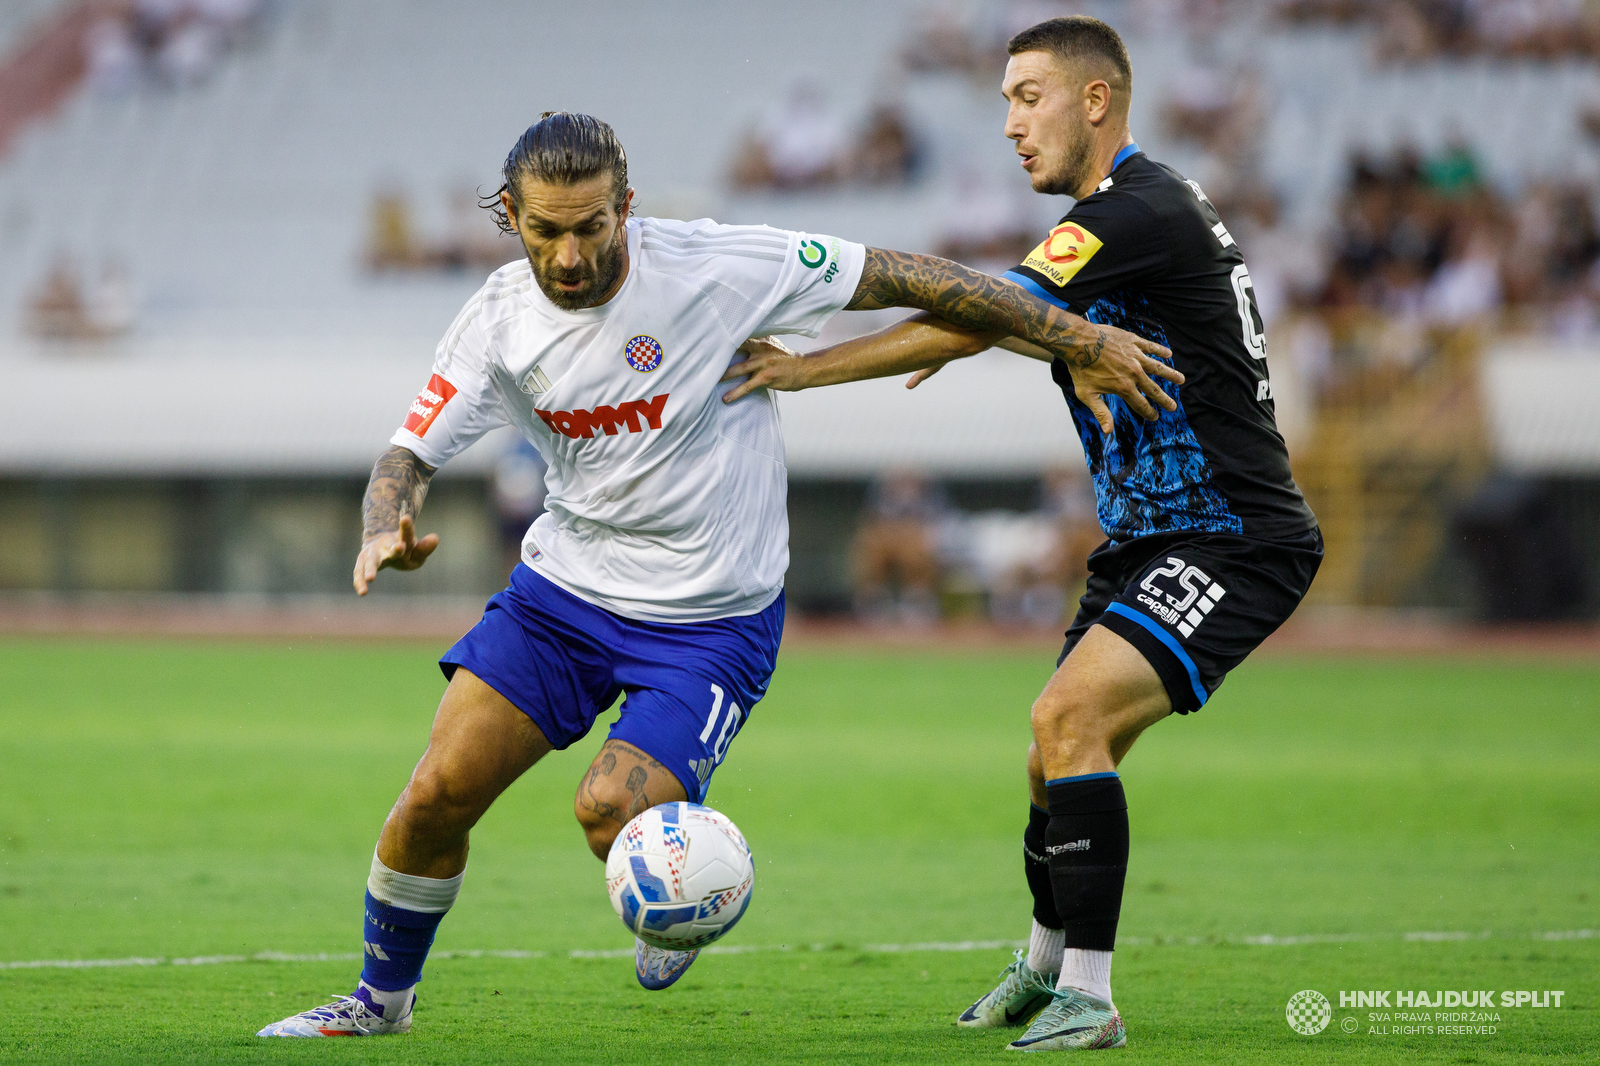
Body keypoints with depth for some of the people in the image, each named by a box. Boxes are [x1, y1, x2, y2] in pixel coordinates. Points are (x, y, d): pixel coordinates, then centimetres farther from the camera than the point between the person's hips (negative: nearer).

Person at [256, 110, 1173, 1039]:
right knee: (438, 794, -4)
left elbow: (904, 279, -15)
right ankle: (383, 997, 20)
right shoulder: (501, 319, -8)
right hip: (563, 586, 4)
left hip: (712, 619, -4)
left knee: (613, 811, -21)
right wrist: (385, 533, -24)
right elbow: (411, 454, 0)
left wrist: (1081, 339, -14)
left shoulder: (719, 267, -20)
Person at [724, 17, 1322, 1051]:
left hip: (1237, 543, -10)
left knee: (1069, 717, -22)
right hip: (1152, 539, 10)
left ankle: (1087, 999, -18)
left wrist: (805, 368, -18)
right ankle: (1045, 968, 37)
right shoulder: (1119, 214, 14)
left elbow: (969, 325, -22)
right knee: (1060, 754, 15)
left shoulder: (1139, 212, -18)